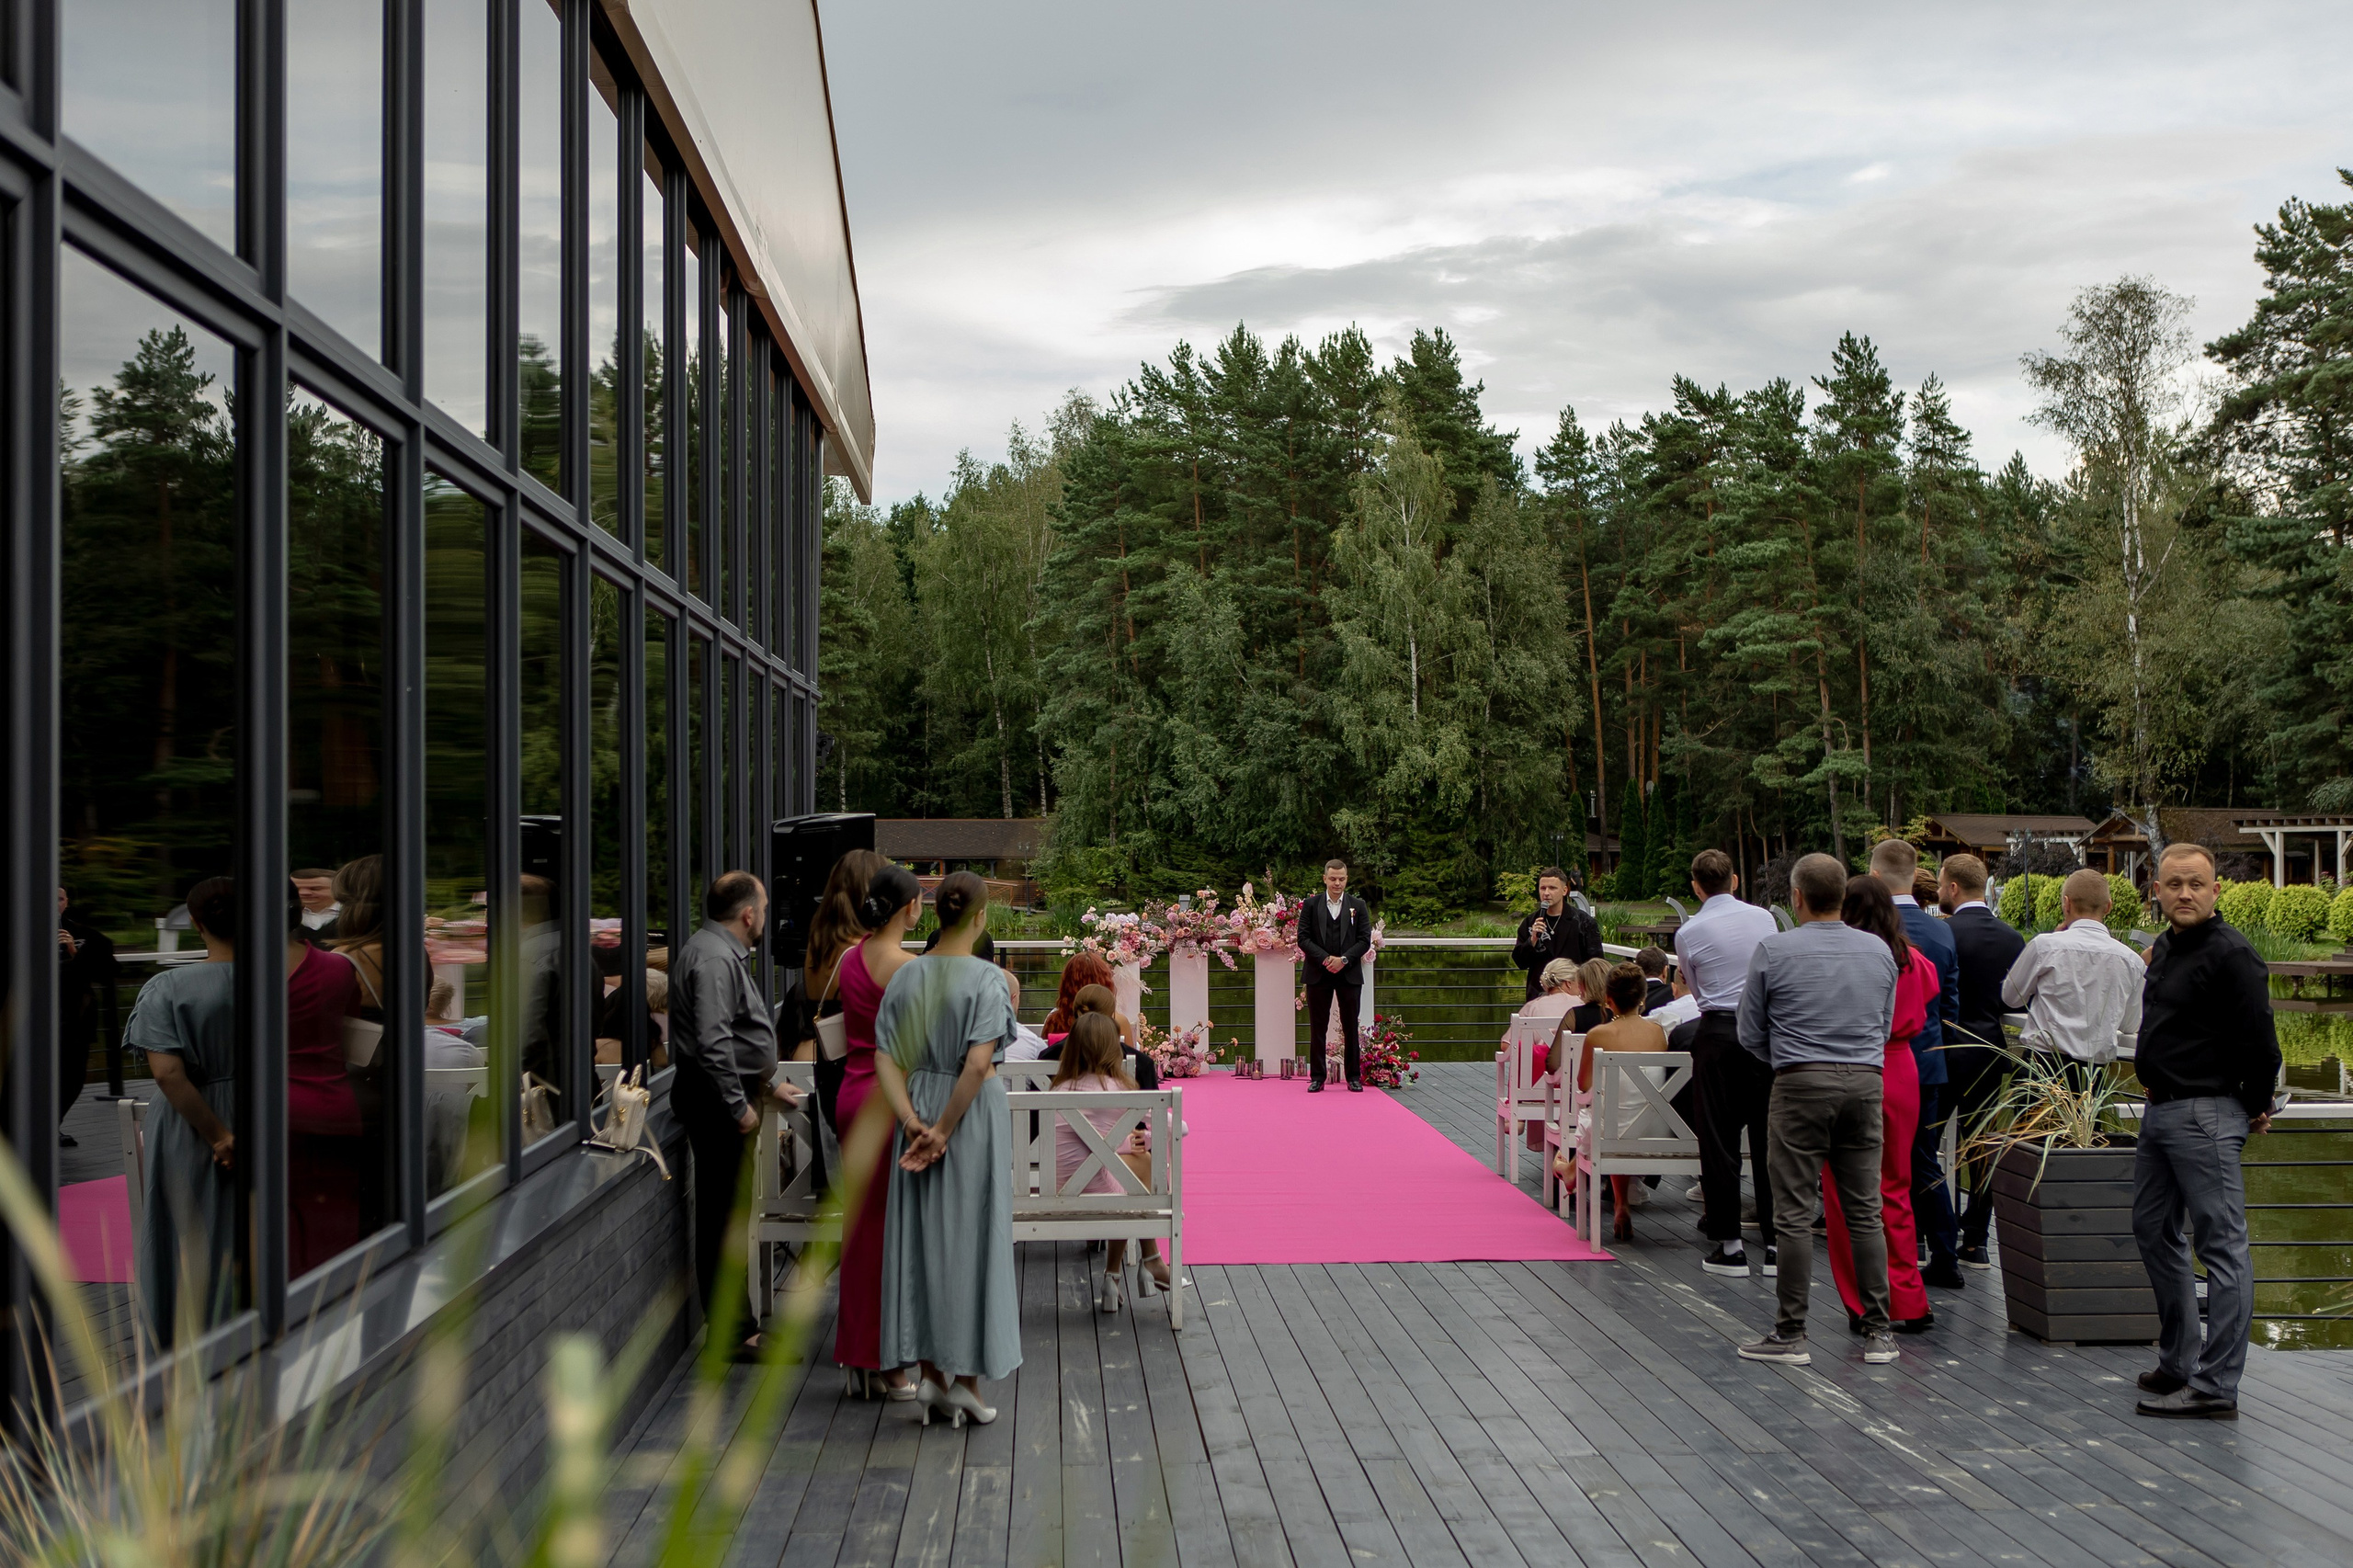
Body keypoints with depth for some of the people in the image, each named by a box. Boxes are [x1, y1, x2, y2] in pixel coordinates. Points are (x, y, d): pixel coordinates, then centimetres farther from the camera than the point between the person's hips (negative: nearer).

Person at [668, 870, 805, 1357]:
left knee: (725, 1216, 14)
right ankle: (730, 1334, -2)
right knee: (724, 1216, -6)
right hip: (716, 1101, -11)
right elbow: (712, 1043, -26)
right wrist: (739, 1105, -22)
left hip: (722, 1098, 11)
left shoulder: (724, 954, 18)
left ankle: (732, 1324, 21)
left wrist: (768, 1086, 28)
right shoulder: (714, 959, -17)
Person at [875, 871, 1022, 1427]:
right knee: (971, 1236, 3)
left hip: (920, 1107, 5)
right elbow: (978, 1064, -23)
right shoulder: (986, 978, -14)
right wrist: (944, 1129, -16)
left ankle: (930, 1372, 11)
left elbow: (886, 1058, -3)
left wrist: (913, 1122, -10)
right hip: (973, 1113, -5)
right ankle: (966, 1377, 8)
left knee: (922, 1236, 10)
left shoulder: (908, 976, 2)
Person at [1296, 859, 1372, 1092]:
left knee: (1350, 1027, 4)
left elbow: (1365, 940, 1)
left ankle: (1354, 1077, 11)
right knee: (1318, 1027, 2)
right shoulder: (1311, 905, 4)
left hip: (1349, 974, 0)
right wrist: (1325, 958, -14)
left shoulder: (1358, 906, 6)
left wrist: (1344, 959, -13)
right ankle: (1317, 1077, 7)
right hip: (1319, 975, 0)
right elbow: (1303, 938, -1)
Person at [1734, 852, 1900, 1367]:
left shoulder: (1774, 951, -5)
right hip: (1866, 1082, 4)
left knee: (1795, 1213, -1)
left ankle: (1791, 1334, 1)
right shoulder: (1879, 951, 8)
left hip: (1802, 1086, -4)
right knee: (1865, 1211, 8)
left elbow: (1750, 1034, 3)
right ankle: (1878, 1332, 10)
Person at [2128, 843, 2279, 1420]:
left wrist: (2255, 1108, -4)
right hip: (2159, 1112, 10)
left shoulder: (2230, 954, -15)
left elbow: (2259, 1041, -15)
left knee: (2221, 1247, -6)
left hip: (2205, 1116, -10)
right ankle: (2179, 1361, 28)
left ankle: (2216, 1388, -6)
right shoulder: (2164, 949, 13)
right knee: (2153, 1232, 16)